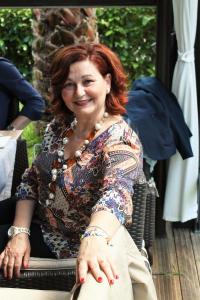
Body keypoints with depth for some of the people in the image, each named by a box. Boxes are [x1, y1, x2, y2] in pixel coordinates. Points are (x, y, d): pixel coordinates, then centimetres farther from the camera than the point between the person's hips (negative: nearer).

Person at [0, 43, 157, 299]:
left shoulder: (121, 139, -18)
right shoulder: (58, 126, 1)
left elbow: (115, 192, -38)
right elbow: (31, 181, 6)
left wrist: (94, 238, -57)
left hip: (91, 243, -3)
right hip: (45, 235, 3)